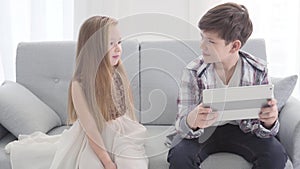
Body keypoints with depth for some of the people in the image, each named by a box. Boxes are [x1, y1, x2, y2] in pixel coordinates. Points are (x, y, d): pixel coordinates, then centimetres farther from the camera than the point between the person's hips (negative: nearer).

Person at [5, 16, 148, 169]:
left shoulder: (118, 75, -6)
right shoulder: (80, 84, -21)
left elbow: (128, 109, 4)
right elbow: (90, 127, -19)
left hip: (121, 135, 5)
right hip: (94, 140, -5)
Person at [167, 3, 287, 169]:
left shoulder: (258, 71, -14)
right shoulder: (193, 72, -16)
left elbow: (261, 128, -10)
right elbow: (182, 126, -18)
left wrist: (269, 121, -36)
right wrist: (192, 121, -44)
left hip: (241, 129, 1)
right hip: (202, 131, -1)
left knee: (276, 154, -25)